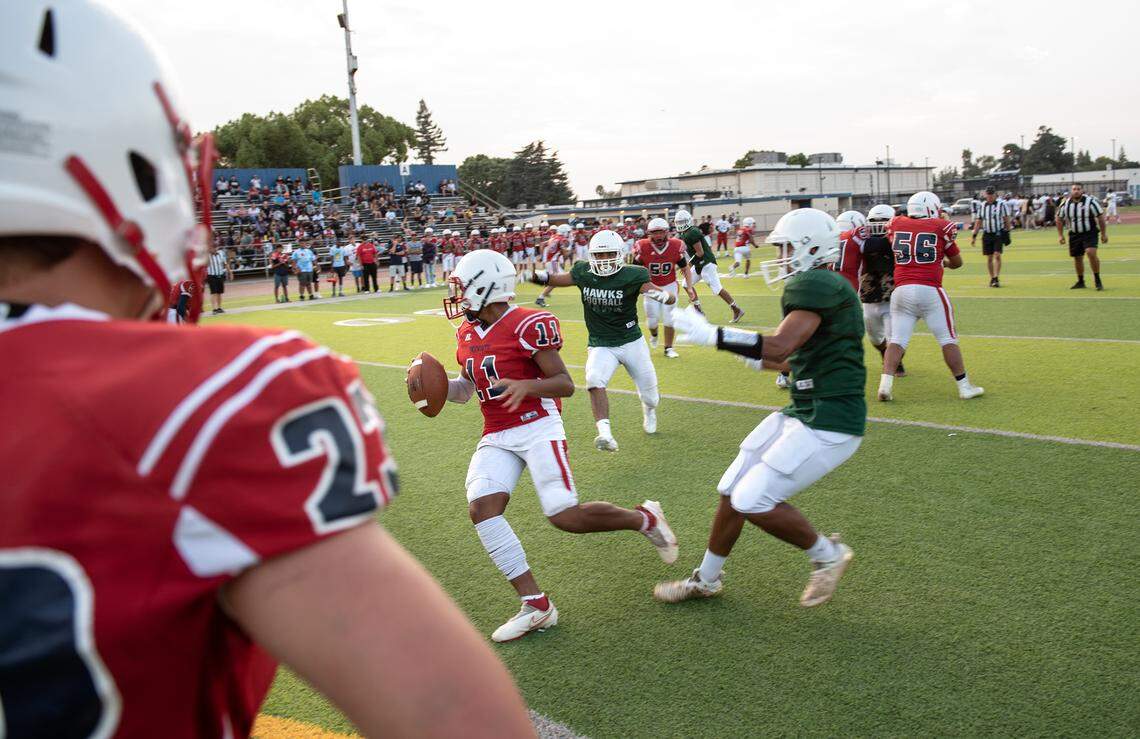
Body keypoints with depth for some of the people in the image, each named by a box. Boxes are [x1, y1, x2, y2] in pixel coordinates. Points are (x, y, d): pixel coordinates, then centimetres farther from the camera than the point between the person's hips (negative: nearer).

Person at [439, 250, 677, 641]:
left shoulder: (528, 326, -13)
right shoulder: (467, 334, 12)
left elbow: (565, 384, -12)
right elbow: (465, 390, 22)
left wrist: (525, 386, -30)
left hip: (537, 428, -7)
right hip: (496, 437, 7)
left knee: (565, 517, -15)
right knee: (481, 508, -15)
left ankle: (644, 519, 15)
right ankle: (535, 605, -7)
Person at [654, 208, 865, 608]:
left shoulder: (814, 285, -17)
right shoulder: (827, 287, 15)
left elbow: (779, 347, -30)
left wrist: (709, 334, -25)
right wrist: (760, 362, 33)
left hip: (829, 424, -10)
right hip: (804, 412, 10)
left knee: (752, 501, -12)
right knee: (732, 490, 13)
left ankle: (827, 555, 13)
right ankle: (706, 579, 31)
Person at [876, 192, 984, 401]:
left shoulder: (896, 225, 11)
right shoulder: (941, 227, 4)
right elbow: (957, 262, 15)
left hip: (901, 289, 3)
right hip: (929, 291, -3)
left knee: (897, 339, 5)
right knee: (948, 339, 6)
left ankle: (885, 384, -8)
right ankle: (964, 387, 12)